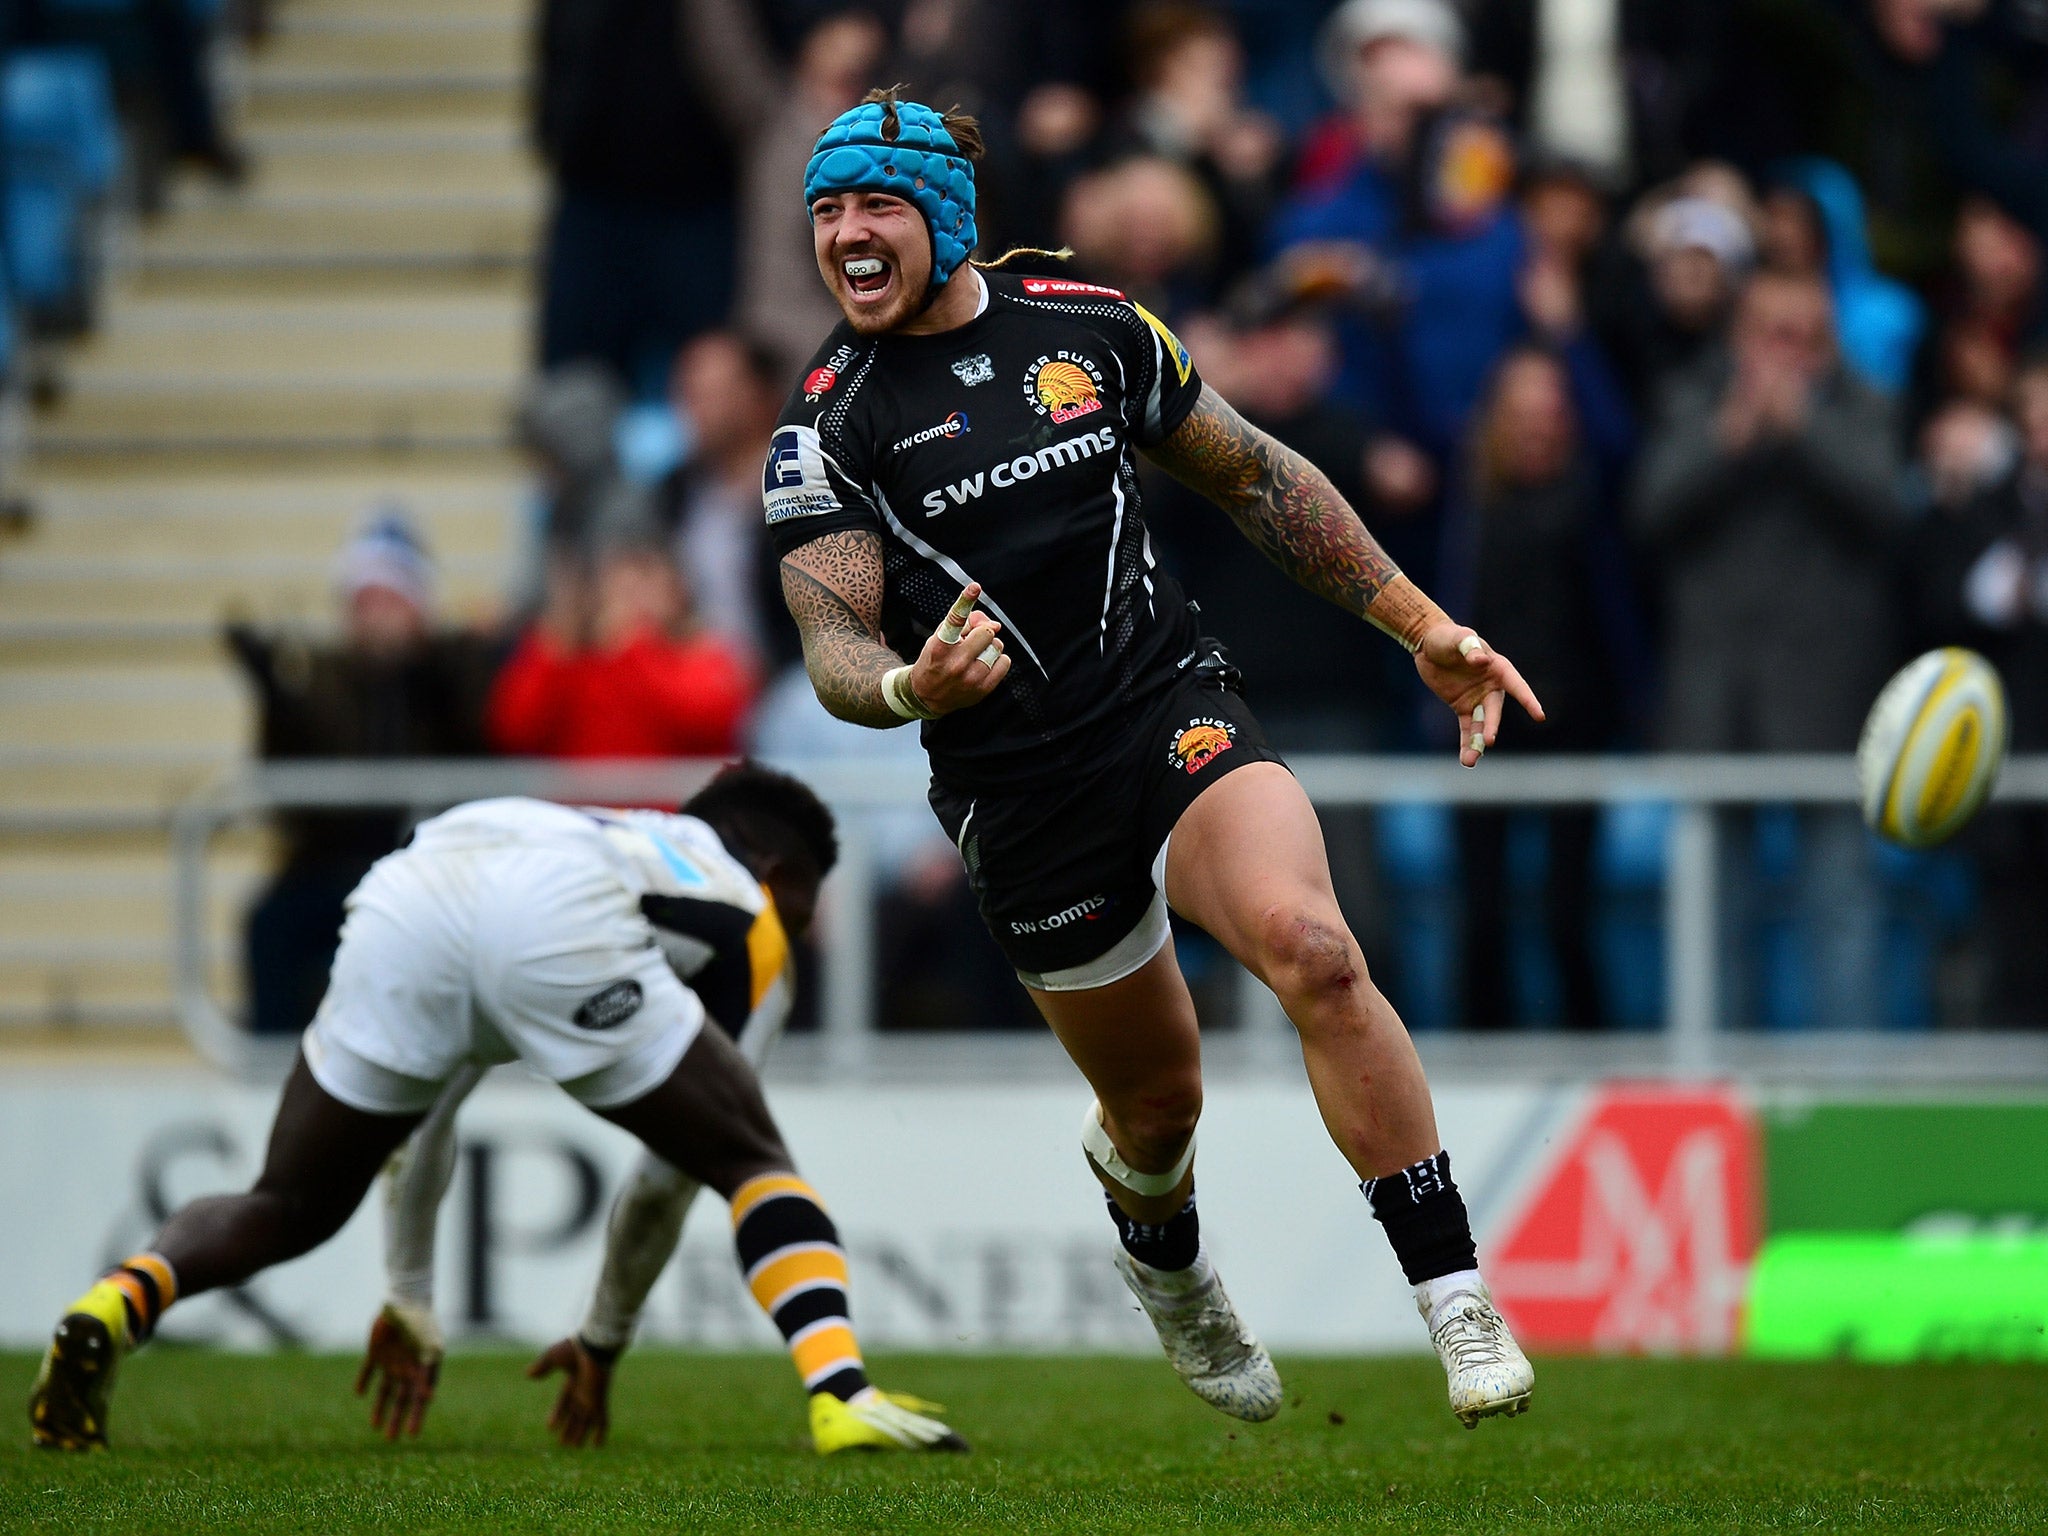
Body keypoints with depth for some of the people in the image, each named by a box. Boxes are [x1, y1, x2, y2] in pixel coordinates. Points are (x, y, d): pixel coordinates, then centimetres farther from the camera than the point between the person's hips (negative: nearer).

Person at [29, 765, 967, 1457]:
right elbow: (677, 1167, 32)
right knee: (754, 1161, 13)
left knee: (289, 1210, 20)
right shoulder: (741, 904, 32)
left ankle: (121, 1298, -9)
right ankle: (839, 1393, -9)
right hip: (562, 925, -4)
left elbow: (418, 1107, 49)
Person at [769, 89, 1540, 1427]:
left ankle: (1461, 1305, -23)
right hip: (1021, 792, 0)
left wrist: (1425, 628, 15)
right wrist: (911, 687, -32)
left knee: (1311, 949, -26)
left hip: (1176, 712, 0)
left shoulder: (1092, 328, 5)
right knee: (1159, 1098, 6)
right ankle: (1166, 1261, 46)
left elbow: (1253, 477, 17)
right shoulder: (832, 423, -2)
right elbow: (833, 643, -7)